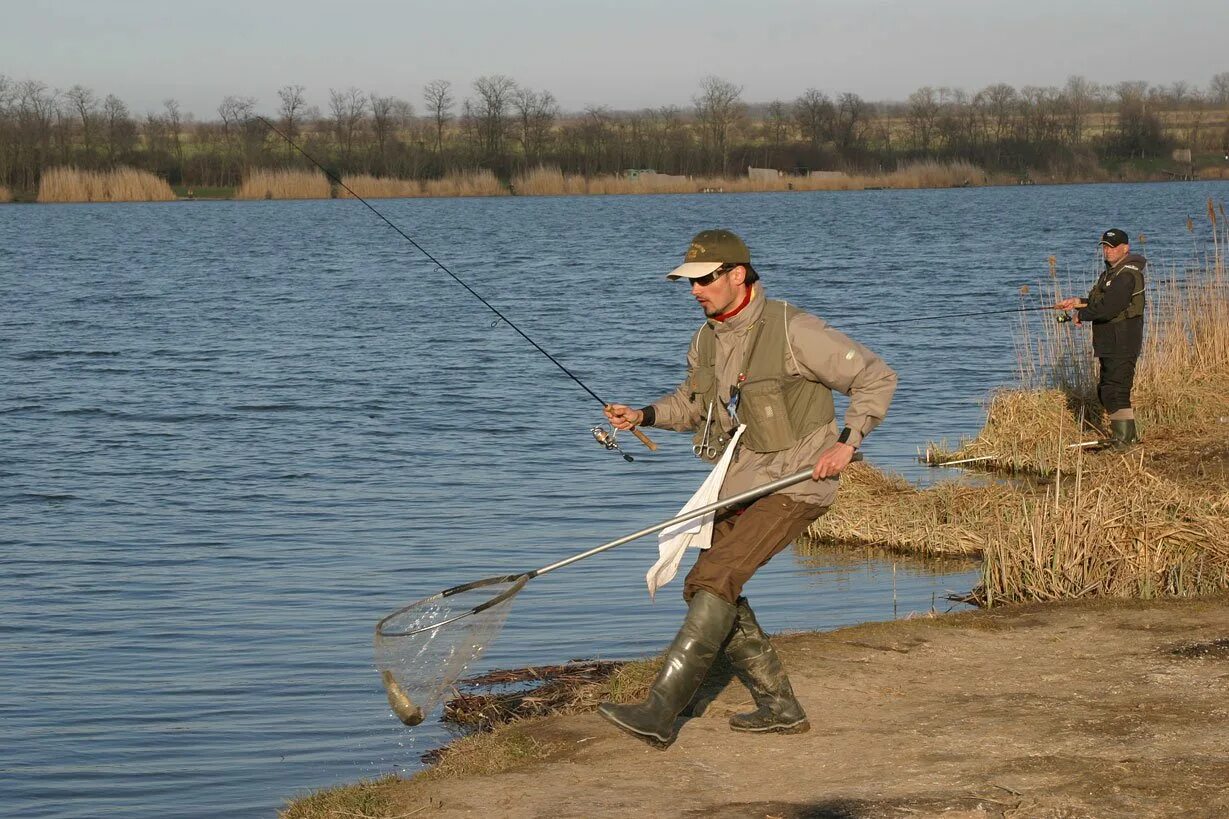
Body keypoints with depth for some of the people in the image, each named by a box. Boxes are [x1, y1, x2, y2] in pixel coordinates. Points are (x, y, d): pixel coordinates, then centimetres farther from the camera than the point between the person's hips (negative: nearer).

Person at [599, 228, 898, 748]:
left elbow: (876, 377, -9)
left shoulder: (791, 330, -14)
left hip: (794, 483, -9)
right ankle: (779, 708, 18)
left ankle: (659, 714, -24)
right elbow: (691, 405, 24)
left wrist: (847, 441, -19)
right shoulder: (706, 341, 7)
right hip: (738, 483, 9)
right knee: (706, 591, 7)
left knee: (713, 581, -20)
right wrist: (643, 416, 5)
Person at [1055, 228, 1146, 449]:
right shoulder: (1110, 272, 18)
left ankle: (1124, 438, -8)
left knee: (1115, 391, -12)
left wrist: (1082, 315, -9)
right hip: (1107, 343, 11)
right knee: (1105, 391, 15)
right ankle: (1127, 435, 24)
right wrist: (1077, 303, 7)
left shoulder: (1127, 275, -16)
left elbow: (1108, 308, -23)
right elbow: (1099, 302, 24)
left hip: (1122, 344, -11)